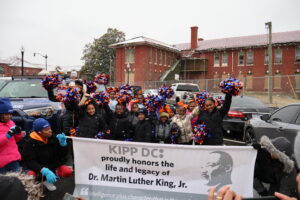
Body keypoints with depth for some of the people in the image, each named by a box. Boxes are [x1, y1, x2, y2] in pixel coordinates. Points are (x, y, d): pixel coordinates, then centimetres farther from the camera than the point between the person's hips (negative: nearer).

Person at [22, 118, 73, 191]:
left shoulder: (53, 138, -6)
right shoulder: (30, 142, -14)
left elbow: (63, 155, -3)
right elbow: (30, 162, -21)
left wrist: (63, 143, -23)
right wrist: (44, 171, -37)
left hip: (52, 166, 3)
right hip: (36, 167, -3)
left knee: (68, 172, -20)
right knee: (31, 175, -35)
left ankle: (48, 180, 6)